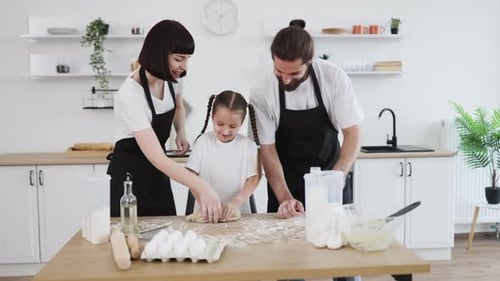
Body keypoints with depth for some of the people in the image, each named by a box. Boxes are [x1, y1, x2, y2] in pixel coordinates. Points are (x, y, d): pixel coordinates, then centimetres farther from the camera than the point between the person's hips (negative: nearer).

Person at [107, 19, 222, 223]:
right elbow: (156, 157, -32)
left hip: (157, 175, 7)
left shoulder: (172, 78, -5)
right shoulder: (131, 93, -27)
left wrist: (181, 134, 1)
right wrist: (202, 187, -38)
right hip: (128, 176, -7)